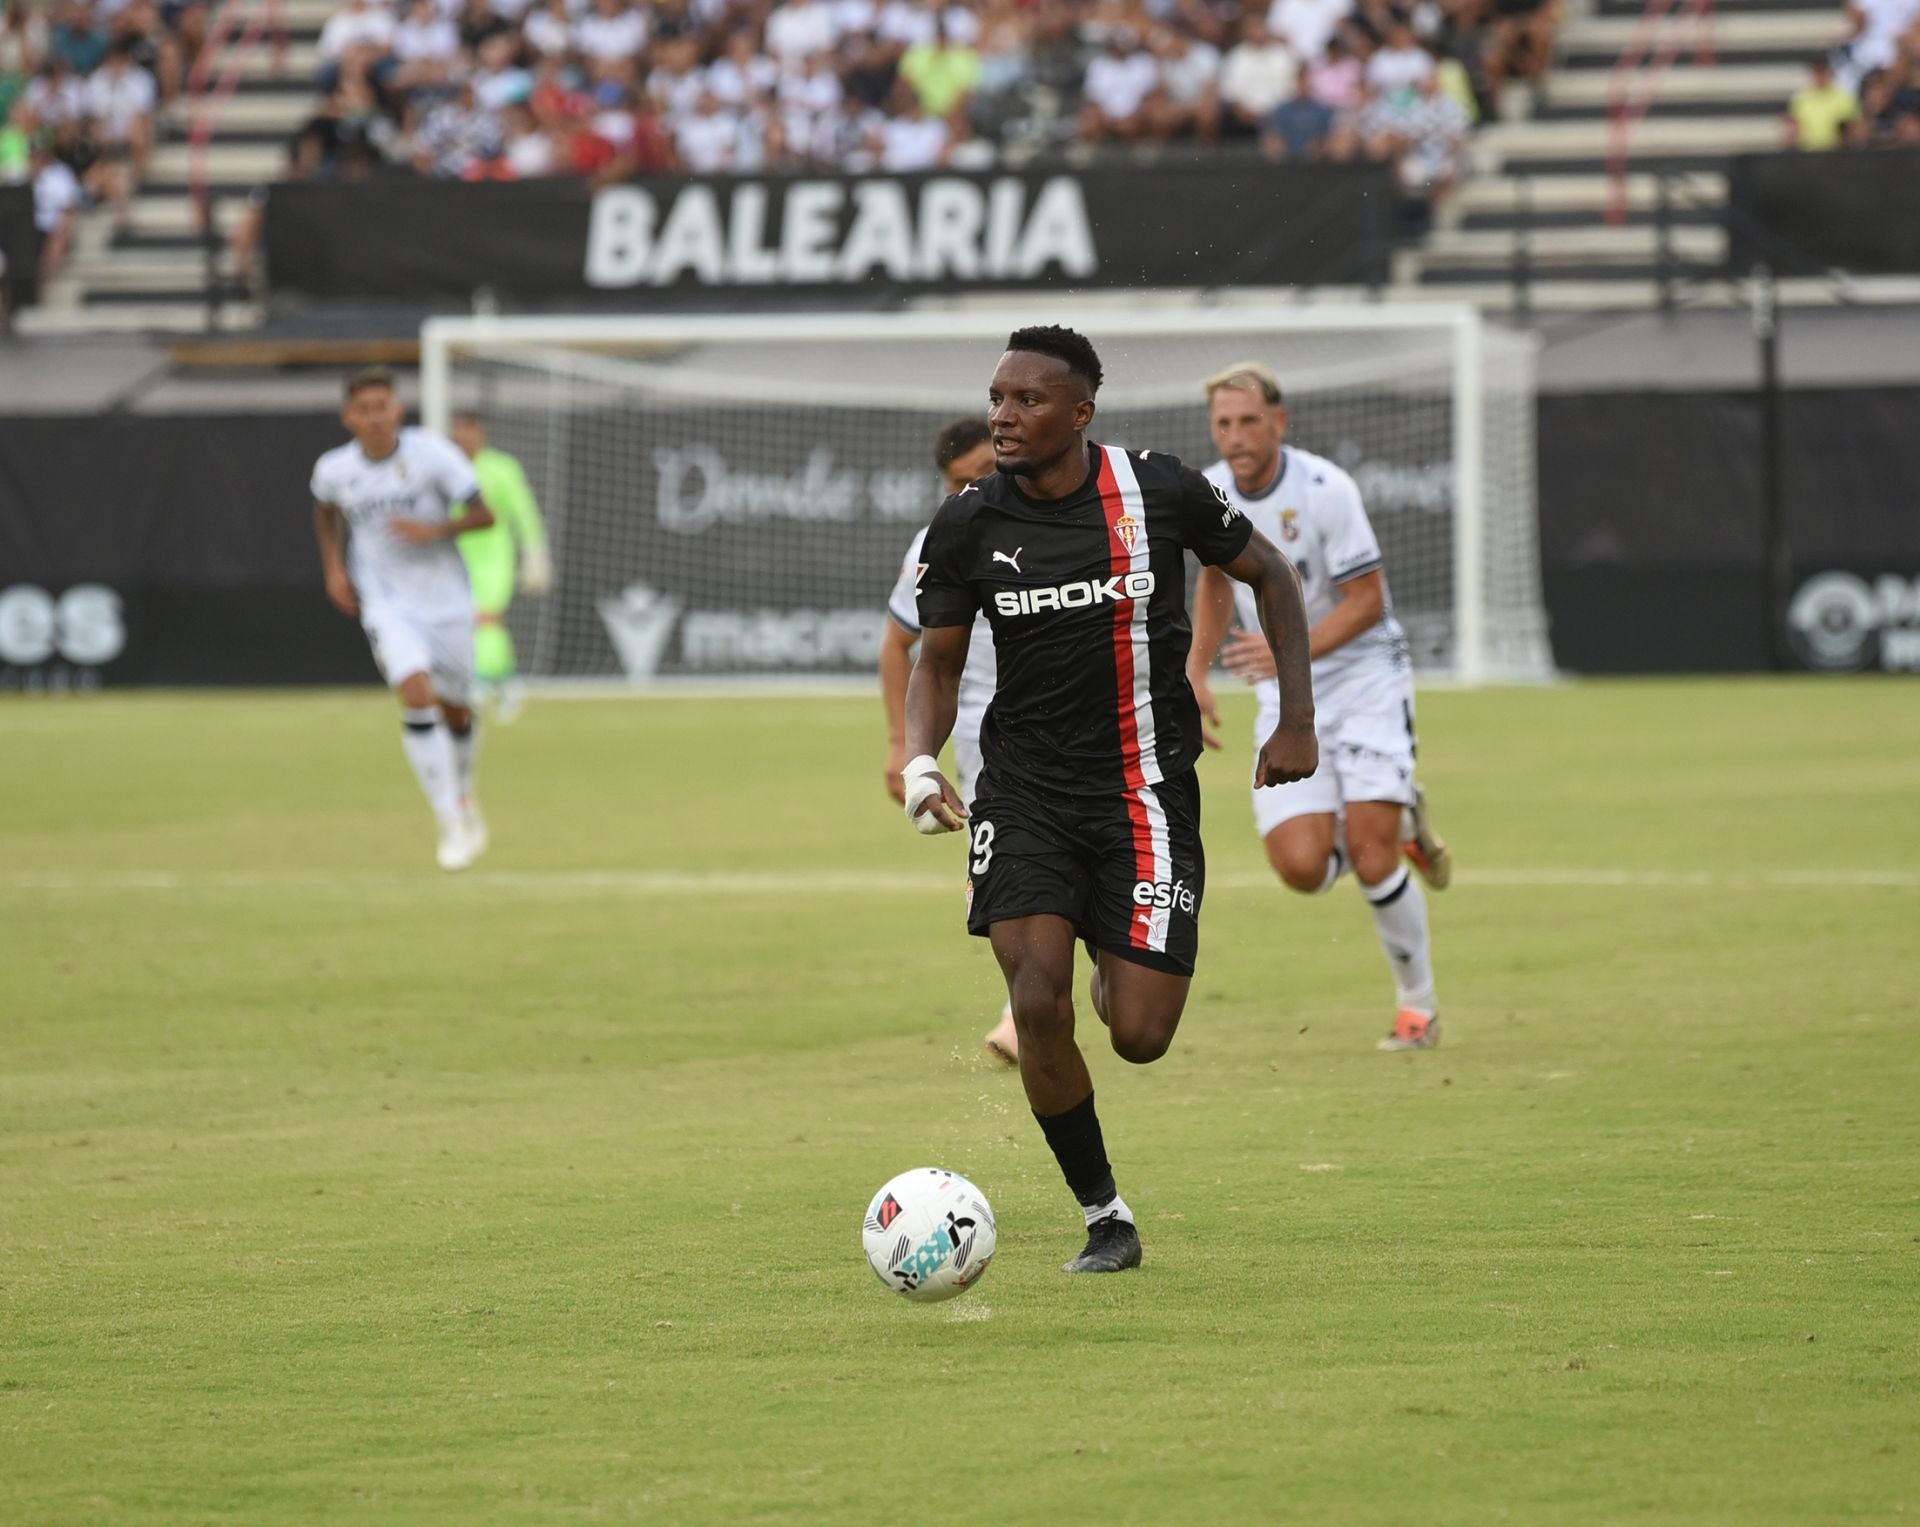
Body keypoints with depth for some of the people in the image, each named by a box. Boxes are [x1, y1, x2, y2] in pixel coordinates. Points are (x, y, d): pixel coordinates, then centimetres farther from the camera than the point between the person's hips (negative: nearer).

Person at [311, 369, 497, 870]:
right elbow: (325, 510, 20)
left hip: (446, 599, 0)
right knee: (417, 696, -22)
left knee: (456, 711, 11)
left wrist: (435, 530, -26)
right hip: (386, 605, 0)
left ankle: (463, 795, 43)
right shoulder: (334, 469, -5)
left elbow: (484, 514, -9)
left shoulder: (431, 453, -13)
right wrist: (334, 567, 7)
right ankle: (450, 824, -16)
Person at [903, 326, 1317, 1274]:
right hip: (1024, 792, 1)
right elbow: (938, 663, 7)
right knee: (1037, 1010, -17)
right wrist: (920, 760, -12)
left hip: (1144, 793, -1)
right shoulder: (969, 526, -4)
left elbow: (1269, 575, 8)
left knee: (1139, 1038, -7)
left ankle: (1118, 976, 33)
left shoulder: (1159, 492, -7)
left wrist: (1296, 720, 3)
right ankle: (1104, 1218, 3)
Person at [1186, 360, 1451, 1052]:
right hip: (1286, 698, 5)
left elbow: (1367, 602, -16)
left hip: (1364, 676, -5)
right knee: (1302, 866, -12)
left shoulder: (1323, 489, -19)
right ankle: (1399, 826, 21)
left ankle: (1419, 1004, 5)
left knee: (1369, 854, -15)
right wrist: (1196, 671, 12)